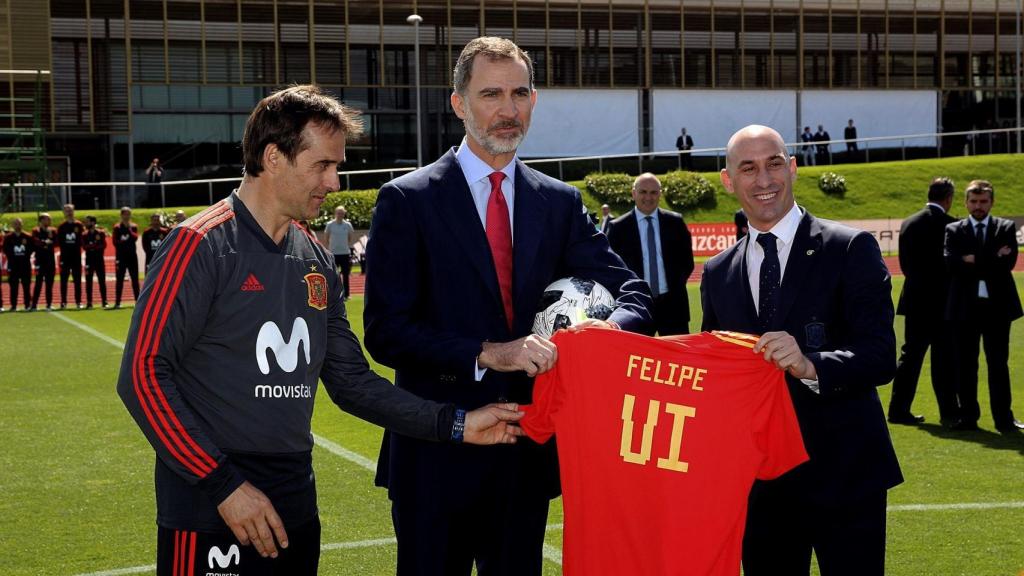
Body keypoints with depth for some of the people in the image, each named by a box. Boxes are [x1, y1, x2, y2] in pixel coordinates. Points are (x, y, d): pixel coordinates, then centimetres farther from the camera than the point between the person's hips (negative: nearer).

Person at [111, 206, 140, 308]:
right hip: (121, 256, -2)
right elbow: (115, 242, -7)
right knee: (119, 279, -3)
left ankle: (138, 300, 9)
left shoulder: (133, 226, 8)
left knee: (135, 278, 5)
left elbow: (135, 238, -9)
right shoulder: (117, 227, 0)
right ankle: (117, 302, -3)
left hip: (132, 255, 3)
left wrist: (129, 229, -13)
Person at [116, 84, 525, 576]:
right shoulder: (201, 245, -10)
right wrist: (224, 484, -18)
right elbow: (143, 374, -15)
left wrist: (454, 424, 4)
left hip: (295, 513, 7)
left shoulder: (315, 261, 10)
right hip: (211, 517, -7)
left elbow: (350, 381, 13)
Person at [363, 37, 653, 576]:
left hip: (527, 450, 4)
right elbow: (385, 331, -12)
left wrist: (610, 329, -20)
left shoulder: (560, 202, 7)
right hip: (437, 453, -3)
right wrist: (486, 354, -24)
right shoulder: (406, 200, -6)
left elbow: (632, 293, 4)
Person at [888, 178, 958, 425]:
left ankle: (898, 409, 10)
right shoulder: (950, 225, -11)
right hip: (942, 301, -5)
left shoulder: (908, 223, 5)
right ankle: (948, 412, 5)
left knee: (910, 354, 10)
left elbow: (905, 264, 9)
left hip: (914, 300, 5)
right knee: (944, 358, 2)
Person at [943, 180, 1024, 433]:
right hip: (965, 306, 1)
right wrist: (991, 260, -14)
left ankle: (1004, 419, 8)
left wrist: (974, 260, -13)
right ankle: (968, 417, 12)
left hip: (997, 305, 0)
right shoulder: (954, 230, 6)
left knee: (998, 364, 3)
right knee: (965, 364, 5)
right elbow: (951, 262, -10)